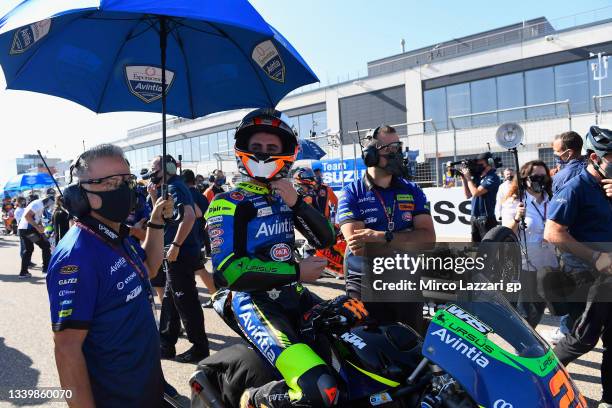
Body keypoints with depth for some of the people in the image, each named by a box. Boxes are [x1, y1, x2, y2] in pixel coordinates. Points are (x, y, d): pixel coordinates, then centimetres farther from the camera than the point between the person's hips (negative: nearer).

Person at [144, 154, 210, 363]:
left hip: (181, 254, -10)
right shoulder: (169, 188, 17)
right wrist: (154, 196, 11)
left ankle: (200, 348, 10)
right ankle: (166, 345, 27)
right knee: (170, 300, 16)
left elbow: (189, 216, -28)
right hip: (176, 255, 10)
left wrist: (175, 245, -26)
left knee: (186, 301, -2)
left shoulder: (174, 188, -13)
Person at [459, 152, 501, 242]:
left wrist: (468, 177, -8)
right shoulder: (478, 177, 10)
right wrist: (464, 178, 4)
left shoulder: (492, 178, -12)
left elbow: (476, 192, -20)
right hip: (474, 218, 8)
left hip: (486, 219, -8)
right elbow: (468, 195, 14)